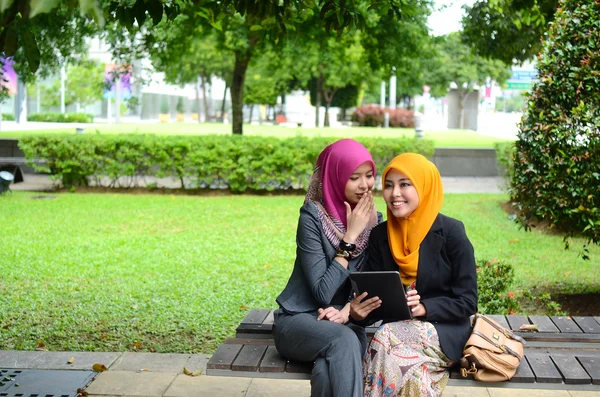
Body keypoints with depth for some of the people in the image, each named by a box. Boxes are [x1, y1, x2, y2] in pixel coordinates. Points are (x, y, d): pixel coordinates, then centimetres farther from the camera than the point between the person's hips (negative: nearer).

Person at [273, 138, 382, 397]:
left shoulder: (373, 221, 2)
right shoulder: (313, 217, -14)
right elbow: (323, 293, -19)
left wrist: (347, 312, -17)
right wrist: (350, 236, -20)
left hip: (345, 323, 3)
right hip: (298, 320, -3)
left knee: (329, 370, -34)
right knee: (343, 340, -37)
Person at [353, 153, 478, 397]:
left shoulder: (451, 233, -9)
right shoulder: (380, 235, 4)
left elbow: (467, 301, -8)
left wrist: (424, 308, -23)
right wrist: (355, 310, -21)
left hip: (444, 332, -3)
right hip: (398, 328, 3)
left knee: (386, 339, -32)